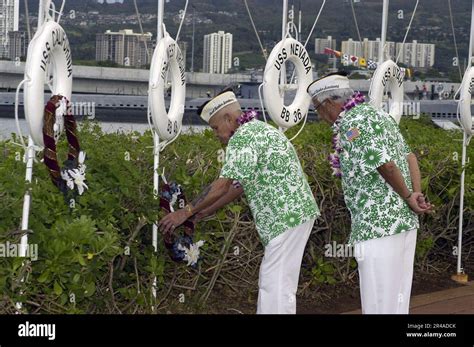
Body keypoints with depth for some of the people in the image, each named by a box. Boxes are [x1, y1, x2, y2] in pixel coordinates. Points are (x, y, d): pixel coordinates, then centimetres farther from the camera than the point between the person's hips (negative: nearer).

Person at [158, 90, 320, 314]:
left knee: (276, 285, -8)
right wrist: (208, 211, 20)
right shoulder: (256, 131, 18)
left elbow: (223, 185, -18)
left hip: (289, 216, -10)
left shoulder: (243, 136, -14)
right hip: (291, 214, 10)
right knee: (269, 281, 14)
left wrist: (186, 212, -10)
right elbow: (241, 185, 20)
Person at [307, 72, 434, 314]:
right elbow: (409, 157, 14)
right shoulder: (375, 114, 17)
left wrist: (408, 197, -4)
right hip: (403, 220, 9)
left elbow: (386, 165, -19)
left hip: (379, 224, -9)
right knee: (395, 298, 15)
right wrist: (416, 194, 2)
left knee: (378, 303, -3)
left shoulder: (351, 123, -12)